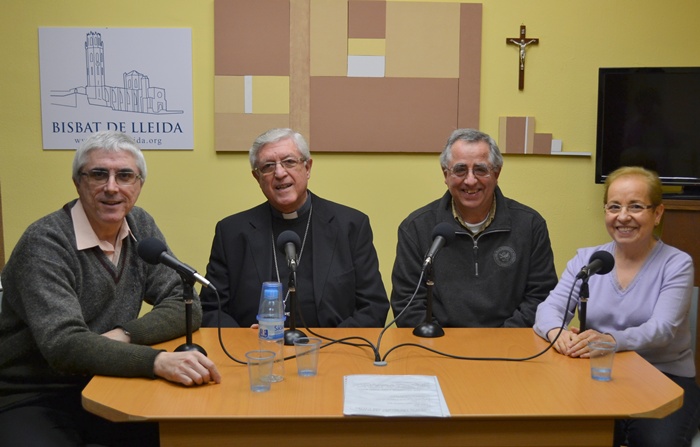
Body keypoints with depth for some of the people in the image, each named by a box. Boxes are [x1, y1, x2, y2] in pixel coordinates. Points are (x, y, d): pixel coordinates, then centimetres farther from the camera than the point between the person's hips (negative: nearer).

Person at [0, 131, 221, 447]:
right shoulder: (45, 243, -16)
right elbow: (64, 345, -27)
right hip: (34, 401, -5)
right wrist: (157, 361, -40)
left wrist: (125, 335, -18)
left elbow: (186, 306, 0)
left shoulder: (140, 227, 3)